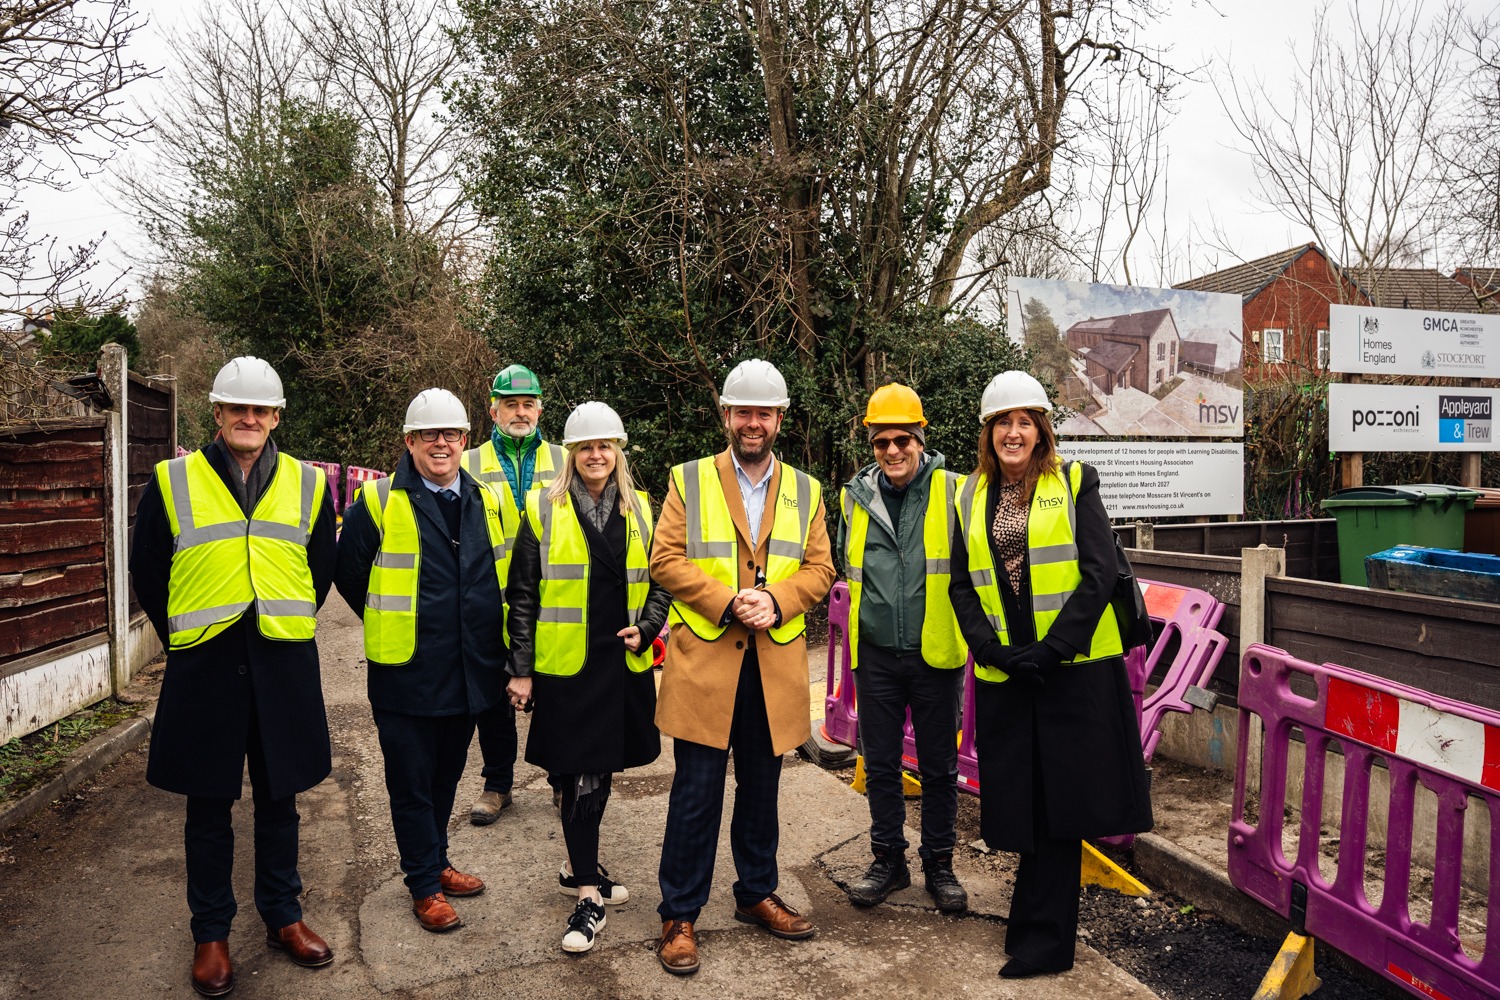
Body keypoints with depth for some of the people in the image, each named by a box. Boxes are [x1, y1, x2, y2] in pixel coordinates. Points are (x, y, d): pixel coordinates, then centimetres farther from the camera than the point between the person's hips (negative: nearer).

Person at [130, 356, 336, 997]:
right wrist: (186, 635, 8)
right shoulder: (172, 483, 0)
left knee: (278, 799, 13)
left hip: (284, 664, 1)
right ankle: (211, 933, 26)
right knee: (208, 807, 10)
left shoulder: (308, 484, 4)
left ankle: (282, 917, 30)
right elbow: (146, 571, 7)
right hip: (203, 668, -1)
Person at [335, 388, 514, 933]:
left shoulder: (489, 504, 5)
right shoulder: (378, 503, -8)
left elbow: (504, 578, 16)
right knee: (411, 783, 8)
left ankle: (438, 862, 38)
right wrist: (391, 627, 5)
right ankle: (424, 886, 23)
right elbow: (348, 573, 0)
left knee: (447, 776, 20)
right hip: (406, 674, -4)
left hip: (470, 674, 4)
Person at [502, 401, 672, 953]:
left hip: (625, 665, 4)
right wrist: (521, 669, -4)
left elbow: (660, 583, 14)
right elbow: (522, 596, -1)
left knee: (600, 771, 15)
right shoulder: (543, 509, -2)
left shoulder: (639, 509, 8)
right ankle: (588, 896, 10)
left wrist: (645, 629, -3)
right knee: (581, 778, -2)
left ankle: (579, 865, 36)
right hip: (566, 666, -3)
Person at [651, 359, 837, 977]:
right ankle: (679, 915, 15)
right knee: (697, 791, 1)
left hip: (775, 665, 3)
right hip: (704, 660, -2)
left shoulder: (806, 491, 11)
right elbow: (666, 560, -4)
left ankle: (757, 894, 32)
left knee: (761, 788, 15)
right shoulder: (689, 482, 4)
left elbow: (820, 569, 6)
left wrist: (776, 600, -13)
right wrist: (727, 601, -16)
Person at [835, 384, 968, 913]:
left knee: (939, 767, 10)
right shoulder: (856, 496, 3)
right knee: (880, 765, 12)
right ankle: (889, 860, 28)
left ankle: (939, 864, 27)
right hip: (876, 654, 3)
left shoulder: (953, 492, -7)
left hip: (936, 653, -2)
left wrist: (961, 623, -1)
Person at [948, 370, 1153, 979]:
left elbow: (1099, 574, -8)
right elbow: (962, 586, 6)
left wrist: (1051, 650, -14)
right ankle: (1047, 929, 27)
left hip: (1075, 668, -3)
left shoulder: (1074, 483, 0)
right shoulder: (972, 497, 9)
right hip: (1004, 673, 3)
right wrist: (997, 650, -8)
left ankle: (1041, 937, 15)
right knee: (1022, 799, 9)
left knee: (1059, 798, 2)